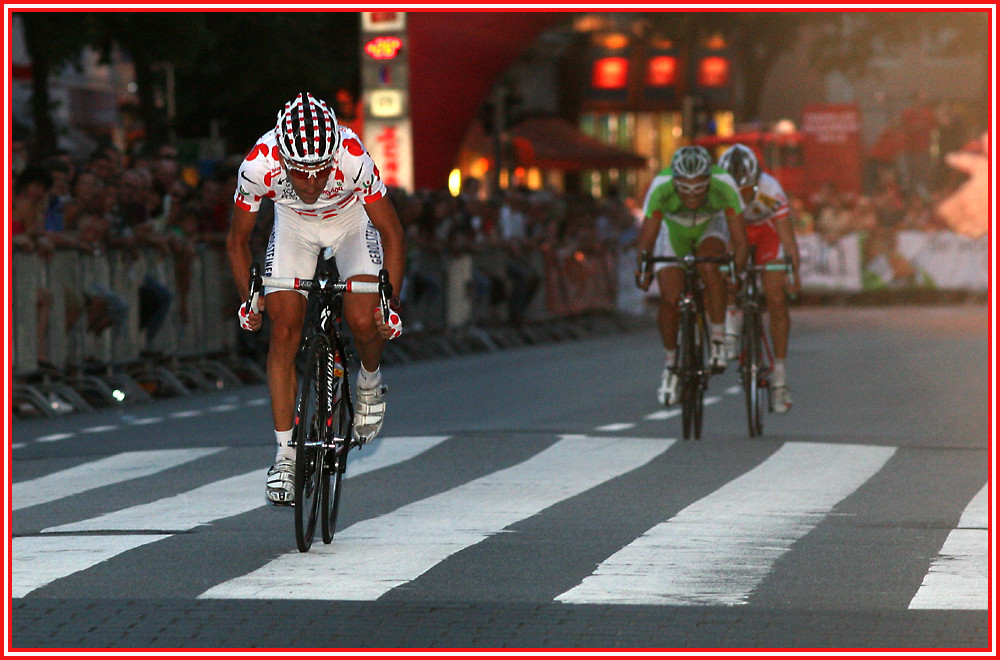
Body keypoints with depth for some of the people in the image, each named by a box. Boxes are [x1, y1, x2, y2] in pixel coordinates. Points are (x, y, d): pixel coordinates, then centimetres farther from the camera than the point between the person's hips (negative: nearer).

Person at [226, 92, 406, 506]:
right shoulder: (258, 166, -35)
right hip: (294, 226, 1)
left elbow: (391, 233, -22)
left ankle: (370, 384, 15)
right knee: (283, 331, -11)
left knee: (364, 323, -21)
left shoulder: (353, 158, -39)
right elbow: (237, 240, -13)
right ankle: (284, 455, -5)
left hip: (352, 220, -1)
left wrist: (392, 305, -21)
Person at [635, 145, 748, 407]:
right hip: (673, 231, 1)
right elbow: (646, 239, -32)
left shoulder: (724, 186, -37)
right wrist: (643, 271, -43)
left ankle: (718, 340, -17)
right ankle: (671, 363, 9)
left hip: (711, 228, 0)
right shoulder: (661, 187, -37)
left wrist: (738, 272, -44)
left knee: (709, 268, -33)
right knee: (670, 298, -14)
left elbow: (740, 241, -33)